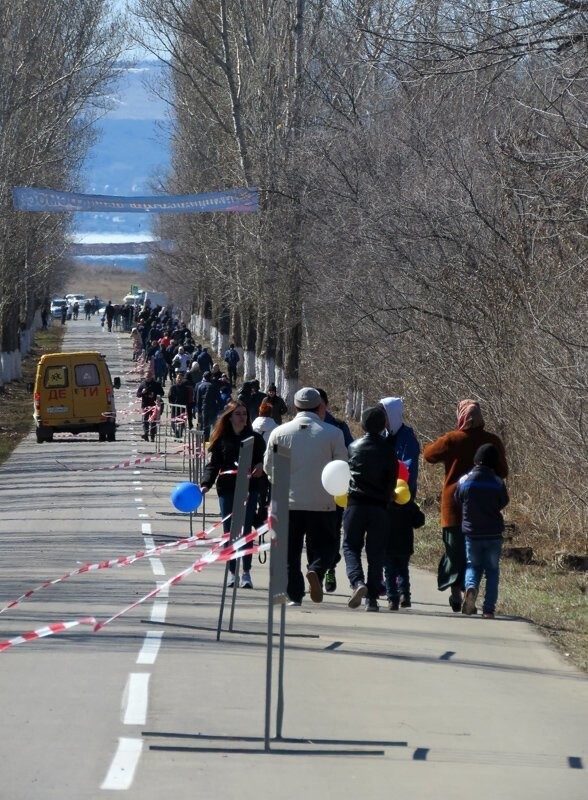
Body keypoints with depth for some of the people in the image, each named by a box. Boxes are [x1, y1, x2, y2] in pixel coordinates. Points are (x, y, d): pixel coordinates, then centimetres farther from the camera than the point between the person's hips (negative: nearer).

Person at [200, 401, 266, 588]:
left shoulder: (255, 439, 5)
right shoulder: (222, 439, 6)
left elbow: (264, 460, 11)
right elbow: (213, 465, 4)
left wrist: (261, 466, -13)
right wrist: (206, 484, -9)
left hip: (249, 489, -1)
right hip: (227, 490, 1)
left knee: (246, 530, -7)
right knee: (229, 531, 3)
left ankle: (246, 572, -3)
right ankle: (232, 572, 10)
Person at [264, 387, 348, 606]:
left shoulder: (280, 432, -1)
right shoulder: (333, 433, -4)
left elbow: (269, 467, 5)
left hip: (289, 501, 1)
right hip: (322, 503, -1)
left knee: (290, 551, 11)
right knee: (322, 547, 11)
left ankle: (295, 595, 5)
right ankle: (316, 571, -18)